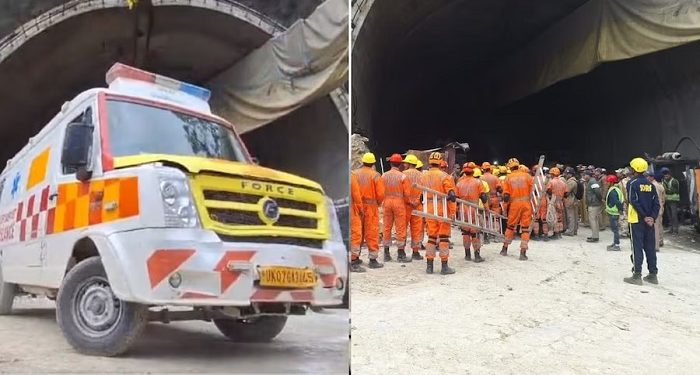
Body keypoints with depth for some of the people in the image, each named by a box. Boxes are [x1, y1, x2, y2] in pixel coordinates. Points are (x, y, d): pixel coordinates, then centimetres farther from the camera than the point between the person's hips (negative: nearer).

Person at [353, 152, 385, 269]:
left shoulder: (354, 174, 1)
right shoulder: (375, 175, -9)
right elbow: (380, 194, -11)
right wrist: (377, 203, 8)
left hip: (358, 206, 4)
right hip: (371, 207, -4)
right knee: (372, 233, 1)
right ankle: (373, 259, 2)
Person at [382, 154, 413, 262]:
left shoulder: (384, 176, 1)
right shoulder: (403, 176, -7)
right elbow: (407, 194, -7)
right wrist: (411, 203, 10)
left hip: (387, 202, 3)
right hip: (399, 202, -3)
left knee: (387, 228, 10)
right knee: (400, 228, 3)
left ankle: (386, 253, 13)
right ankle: (400, 254, 5)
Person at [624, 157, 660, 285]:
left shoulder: (632, 183, -8)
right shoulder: (650, 184, 9)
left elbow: (634, 202, -15)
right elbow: (656, 203, 3)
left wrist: (645, 217, -10)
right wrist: (652, 217, -4)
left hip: (637, 219, -5)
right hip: (649, 220, 5)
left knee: (637, 247, -3)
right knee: (650, 247, 12)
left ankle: (637, 275, -5)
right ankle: (653, 275, 16)